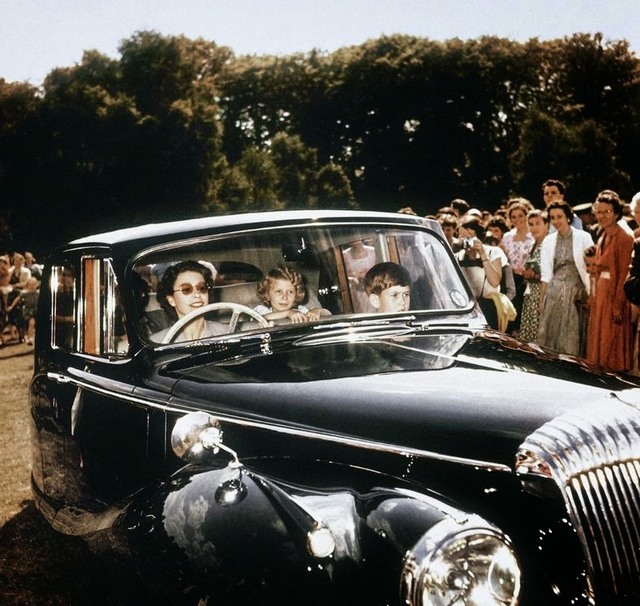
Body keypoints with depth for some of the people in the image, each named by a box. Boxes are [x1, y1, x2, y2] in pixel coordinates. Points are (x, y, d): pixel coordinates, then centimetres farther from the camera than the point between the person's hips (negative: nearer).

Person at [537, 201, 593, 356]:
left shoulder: (583, 237, -2)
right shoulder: (548, 241, 8)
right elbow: (545, 274, 8)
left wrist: (590, 295, -9)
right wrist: (541, 299, 4)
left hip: (576, 290, -3)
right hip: (554, 291, 3)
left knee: (572, 335, -1)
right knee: (549, 333, 2)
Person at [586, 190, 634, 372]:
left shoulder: (624, 238, -12)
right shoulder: (602, 237, 13)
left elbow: (624, 274, -16)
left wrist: (618, 304, -19)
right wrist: (594, 296, 9)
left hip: (614, 294, -8)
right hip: (600, 295, 8)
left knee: (612, 344, -2)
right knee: (598, 342, 12)